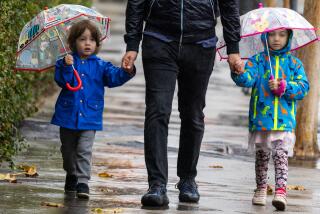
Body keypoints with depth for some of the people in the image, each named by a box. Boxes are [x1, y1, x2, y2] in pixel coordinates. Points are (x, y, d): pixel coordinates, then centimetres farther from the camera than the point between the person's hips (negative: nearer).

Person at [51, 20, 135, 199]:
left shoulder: (100, 66, 3)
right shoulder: (66, 62, -1)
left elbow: (114, 77, -11)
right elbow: (62, 81, -14)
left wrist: (127, 72, -31)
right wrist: (67, 68, -32)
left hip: (89, 118, -1)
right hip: (68, 115, 1)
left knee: (84, 150, -10)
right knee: (68, 149, 15)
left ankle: (83, 181, -11)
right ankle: (72, 174, 37)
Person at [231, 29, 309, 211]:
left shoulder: (294, 64, 7)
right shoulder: (258, 60, 6)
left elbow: (303, 87, 1)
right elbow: (247, 79, -9)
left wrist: (283, 87, -13)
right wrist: (238, 71, -31)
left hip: (284, 120, -1)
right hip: (260, 119, 1)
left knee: (281, 155, -12)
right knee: (262, 155, 12)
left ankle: (281, 190, -19)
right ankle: (261, 188, 27)